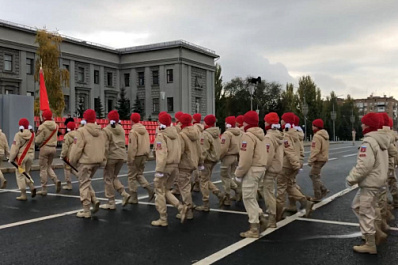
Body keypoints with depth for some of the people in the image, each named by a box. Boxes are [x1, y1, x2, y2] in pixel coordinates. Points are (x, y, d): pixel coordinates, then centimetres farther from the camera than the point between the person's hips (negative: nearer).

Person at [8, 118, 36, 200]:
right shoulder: (32, 135, 3)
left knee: (20, 175, 3)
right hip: (30, 156, 5)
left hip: (21, 157, -5)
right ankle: (32, 187, 4)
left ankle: (23, 195, 3)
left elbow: (15, 148, -11)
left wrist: (11, 158, -4)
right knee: (26, 173, 22)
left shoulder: (18, 135, -11)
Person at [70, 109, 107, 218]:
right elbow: (105, 147, 11)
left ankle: (86, 211, 5)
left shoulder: (81, 131, -12)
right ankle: (94, 200, 8)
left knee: (84, 184, 2)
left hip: (85, 161, -7)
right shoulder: (101, 131, 9)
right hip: (97, 161, 7)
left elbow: (77, 148, -14)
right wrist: (103, 160, 19)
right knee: (86, 182, 23)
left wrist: (73, 161, -2)